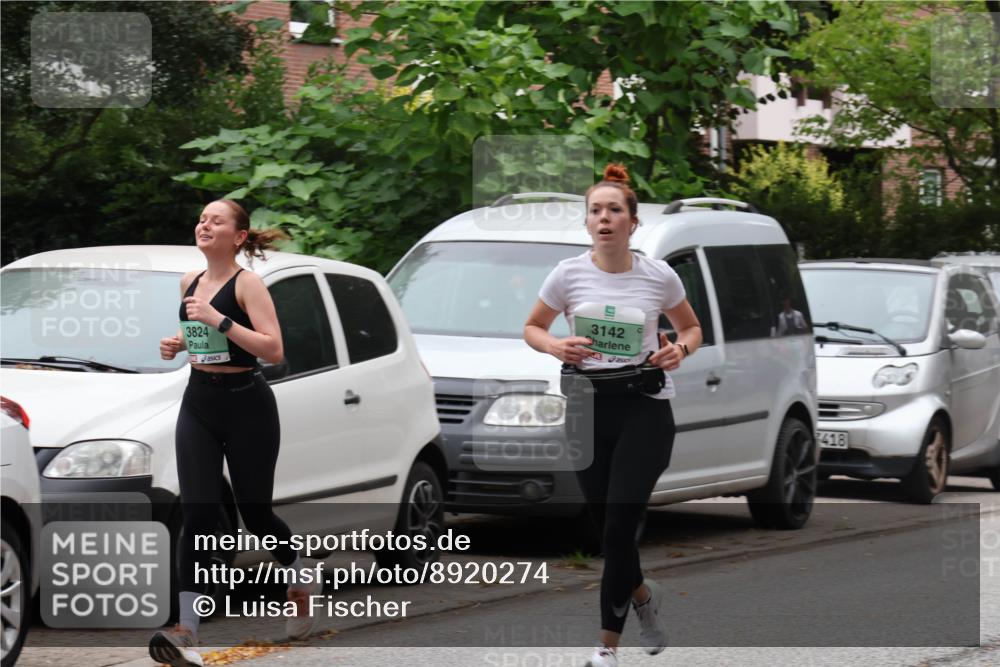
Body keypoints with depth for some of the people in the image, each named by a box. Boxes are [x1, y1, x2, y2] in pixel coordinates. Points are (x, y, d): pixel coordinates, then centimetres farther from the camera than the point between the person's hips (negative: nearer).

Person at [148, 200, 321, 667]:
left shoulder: (246, 284, -10)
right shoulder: (189, 283, 9)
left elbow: (273, 350, -20)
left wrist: (219, 319, -26)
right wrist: (177, 345, 6)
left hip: (246, 404, -5)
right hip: (198, 403, 5)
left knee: (254, 510, 7)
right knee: (197, 514, -7)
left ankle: (301, 580, 38)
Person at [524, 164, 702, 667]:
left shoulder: (659, 276, -4)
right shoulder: (568, 274, -3)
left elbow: (691, 328, 12)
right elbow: (532, 328, 10)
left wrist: (680, 350, -10)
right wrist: (555, 347, -12)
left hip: (644, 406, -2)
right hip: (588, 405, 2)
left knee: (620, 525, -8)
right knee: (604, 522, 7)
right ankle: (643, 595, 38)